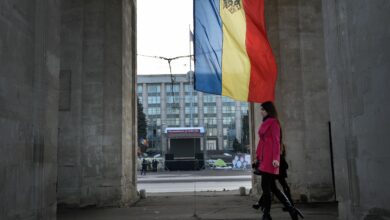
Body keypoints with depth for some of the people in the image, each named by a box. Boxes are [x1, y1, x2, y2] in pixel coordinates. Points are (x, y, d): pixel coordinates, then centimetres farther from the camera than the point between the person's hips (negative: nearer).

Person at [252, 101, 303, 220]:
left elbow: (276, 141, -11)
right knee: (271, 187, 9)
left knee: (265, 186, -5)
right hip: (264, 158, 9)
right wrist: (258, 156, 19)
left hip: (270, 158, -9)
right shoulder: (265, 123, 20)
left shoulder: (273, 122, -5)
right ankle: (291, 209, 12)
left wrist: (276, 158, -18)